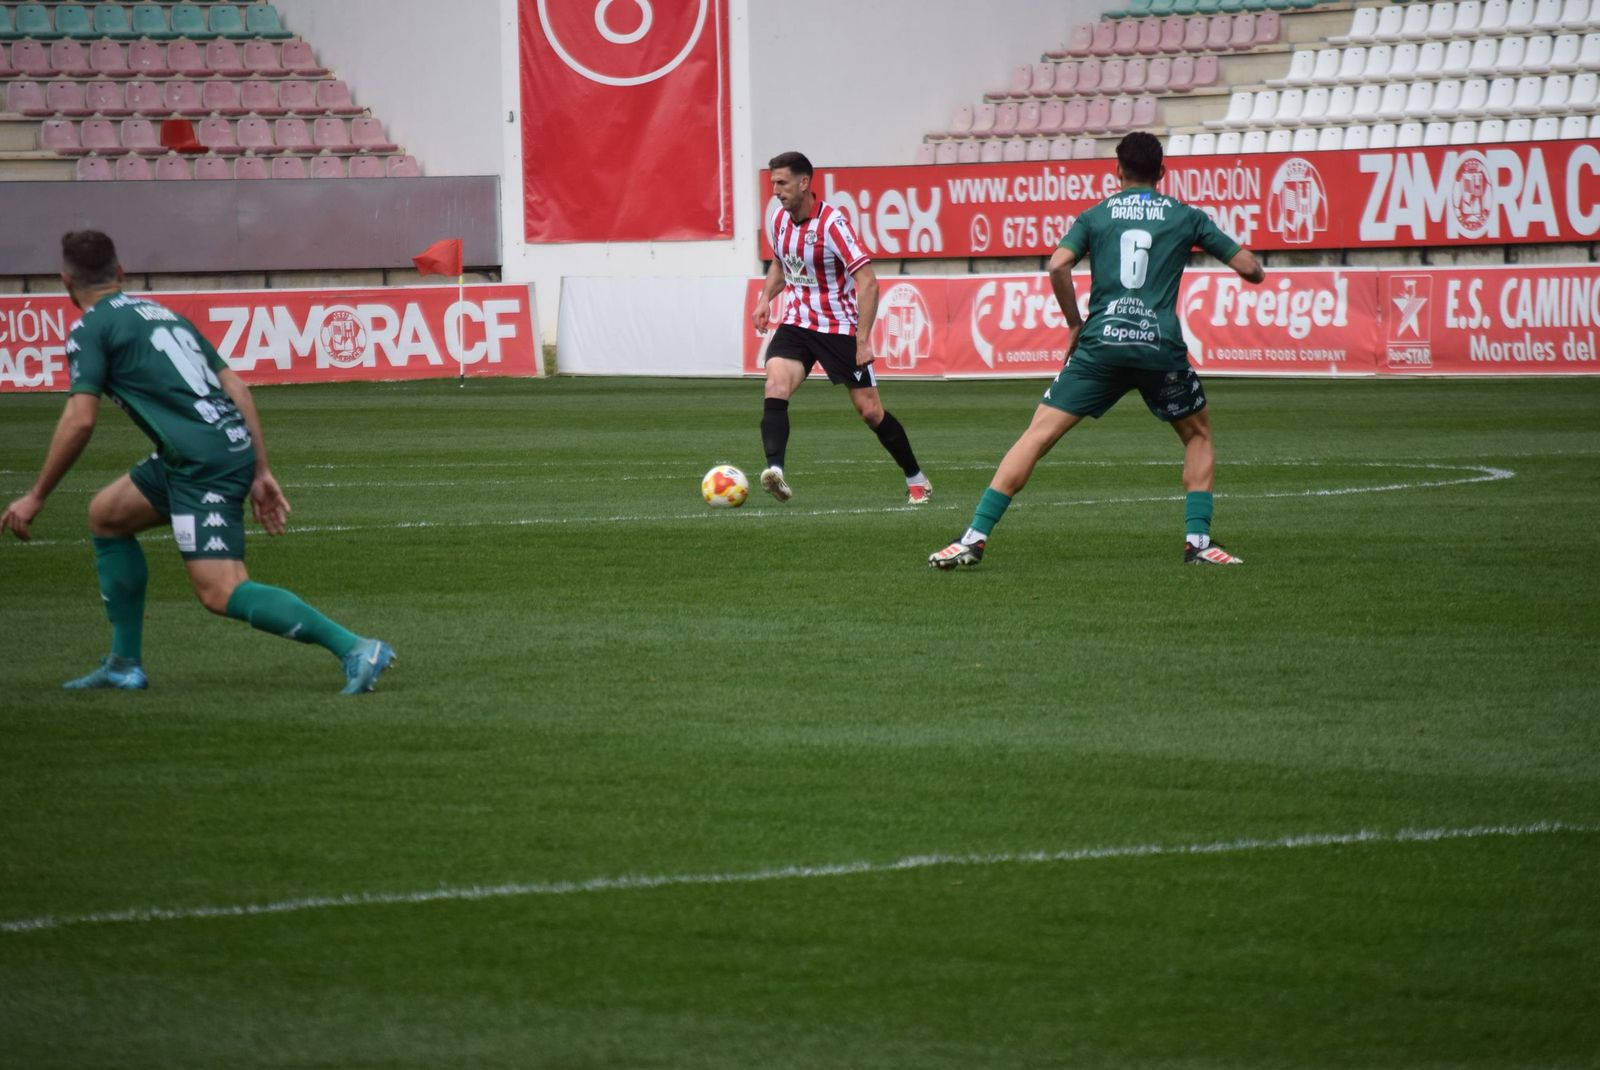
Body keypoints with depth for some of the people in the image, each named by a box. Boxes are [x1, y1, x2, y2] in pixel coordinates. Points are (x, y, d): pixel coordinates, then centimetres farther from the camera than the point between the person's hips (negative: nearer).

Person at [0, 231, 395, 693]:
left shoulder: (90, 329, 0)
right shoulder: (160, 313, 23)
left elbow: (80, 420, -10)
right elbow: (236, 388, 17)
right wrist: (260, 472, 17)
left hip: (202, 463, -9)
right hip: (234, 446, 9)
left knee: (221, 593, -12)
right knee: (106, 515, 22)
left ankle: (355, 649, -21)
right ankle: (125, 664, 23)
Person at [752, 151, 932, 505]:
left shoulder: (832, 223, -20)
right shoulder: (778, 220, 1)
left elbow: (868, 281, -22)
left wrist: (863, 340, -26)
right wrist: (765, 298, 9)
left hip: (840, 328, -5)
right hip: (796, 324, 5)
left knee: (870, 410, 1)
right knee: (775, 387, -22)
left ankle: (916, 480, 19)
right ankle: (775, 471, -33)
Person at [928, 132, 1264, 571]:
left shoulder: (1096, 216, 13)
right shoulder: (1186, 217, 13)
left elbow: (1058, 266, -3)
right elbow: (1250, 269, 12)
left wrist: (1074, 323, 9)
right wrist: (1252, 269, 36)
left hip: (1100, 342, 0)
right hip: (1160, 345, 0)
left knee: (1038, 435, 0)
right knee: (1198, 435, 24)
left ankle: (974, 538, -9)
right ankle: (1198, 539, 11)